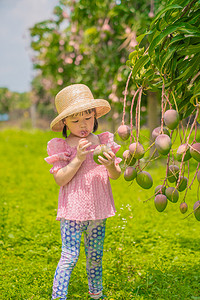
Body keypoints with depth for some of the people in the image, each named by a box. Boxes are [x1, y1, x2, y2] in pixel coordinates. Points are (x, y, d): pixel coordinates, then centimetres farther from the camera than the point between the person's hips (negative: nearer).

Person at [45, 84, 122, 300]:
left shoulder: (104, 141, 4)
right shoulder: (61, 147, -6)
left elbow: (115, 176, 4)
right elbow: (60, 179, -13)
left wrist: (111, 165, -19)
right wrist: (78, 158, -23)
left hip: (98, 210, 4)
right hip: (72, 210, -4)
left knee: (95, 256, 16)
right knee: (70, 257, -7)